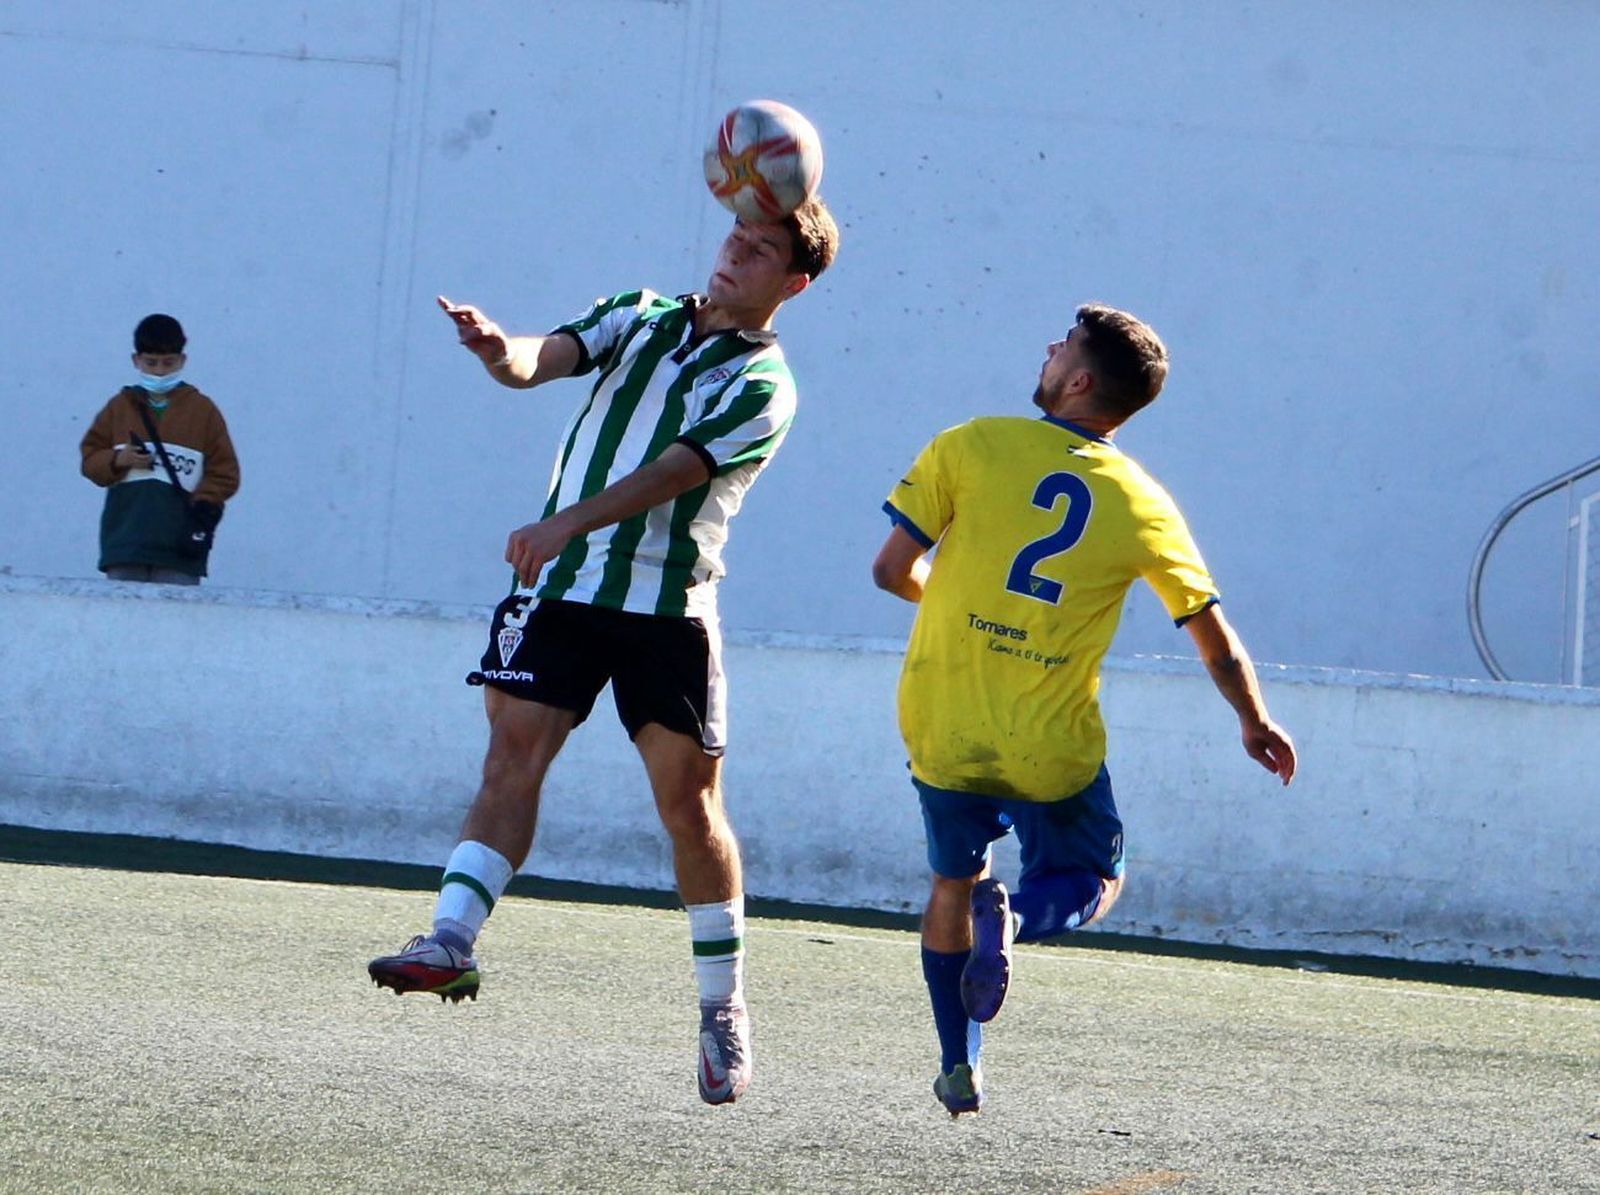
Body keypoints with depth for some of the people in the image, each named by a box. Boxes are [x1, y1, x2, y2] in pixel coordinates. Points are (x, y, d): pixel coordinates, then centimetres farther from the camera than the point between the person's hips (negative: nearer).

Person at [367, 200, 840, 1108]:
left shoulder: (763, 386, -3)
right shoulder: (640, 317, 13)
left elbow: (674, 471, -18)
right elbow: (544, 360, -2)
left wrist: (570, 521, -31)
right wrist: (500, 350, -27)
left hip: (668, 605, -3)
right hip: (563, 587, 3)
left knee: (690, 801, 0)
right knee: (514, 754, -9)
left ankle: (726, 1008, 10)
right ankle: (453, 941, -12)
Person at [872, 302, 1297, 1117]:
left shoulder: (971, 448, -7)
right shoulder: (1142, 506, -3)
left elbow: (893, 572, -3)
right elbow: (1217, 644, 2)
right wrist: (1256, 726, 20)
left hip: (942, 733, 1)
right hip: (1054, 747, -1)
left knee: (952, 882, 25)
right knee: (1093, 879, 20)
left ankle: (958, 1065, 18)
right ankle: (1018, 918, -14)